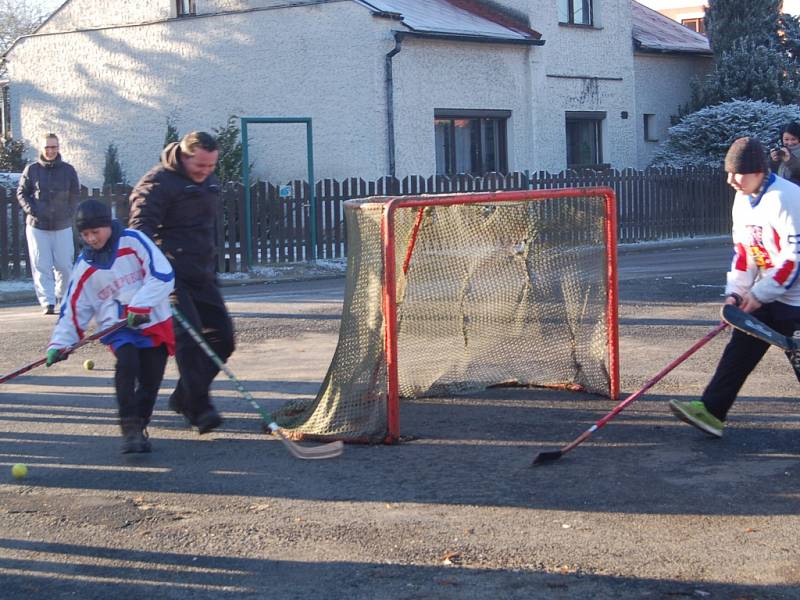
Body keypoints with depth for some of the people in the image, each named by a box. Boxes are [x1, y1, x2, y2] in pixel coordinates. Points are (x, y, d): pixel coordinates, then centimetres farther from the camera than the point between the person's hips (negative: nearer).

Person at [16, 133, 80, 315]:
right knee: (41, 266, -5)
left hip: (62, 226, 1)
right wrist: (31, 211, -7)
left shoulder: (68, 170, 4)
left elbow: (75, 194, 13)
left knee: (64, 265, 1)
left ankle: (62, 296, 24)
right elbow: (21, 193, 6)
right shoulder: (31, 169, 1)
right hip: (37, 226, -1)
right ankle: (48, 303, -5)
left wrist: (69, 213, 1)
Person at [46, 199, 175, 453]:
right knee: (126, 361, -28)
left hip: (155, 322, -1)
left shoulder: (133, 241, -6)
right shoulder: (84, 268, 4)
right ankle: (129, 429, -23)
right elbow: (73, 309, 9)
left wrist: (140, 306, -17)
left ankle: (138, 427, 21)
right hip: (117, 328, 1)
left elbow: (162, 275, -12)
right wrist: (59, 344, 1)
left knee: (151, 380, -3)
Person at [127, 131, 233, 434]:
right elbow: (140, 228, -20)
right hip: (171, 275, -8)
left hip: (202, 275, 8)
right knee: (188, 335, -20)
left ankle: (184, 396, 19)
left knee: (222, 336, 5)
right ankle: (200, 409, -21)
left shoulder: (210, 182, 16)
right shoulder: (157, 183, -11)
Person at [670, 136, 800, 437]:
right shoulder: (743, 200, 8)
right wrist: (736, 292, 1)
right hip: (762, 294, 8)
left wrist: (759, 293, -18)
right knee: (739, 349, 2)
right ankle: (711, 411, 1)